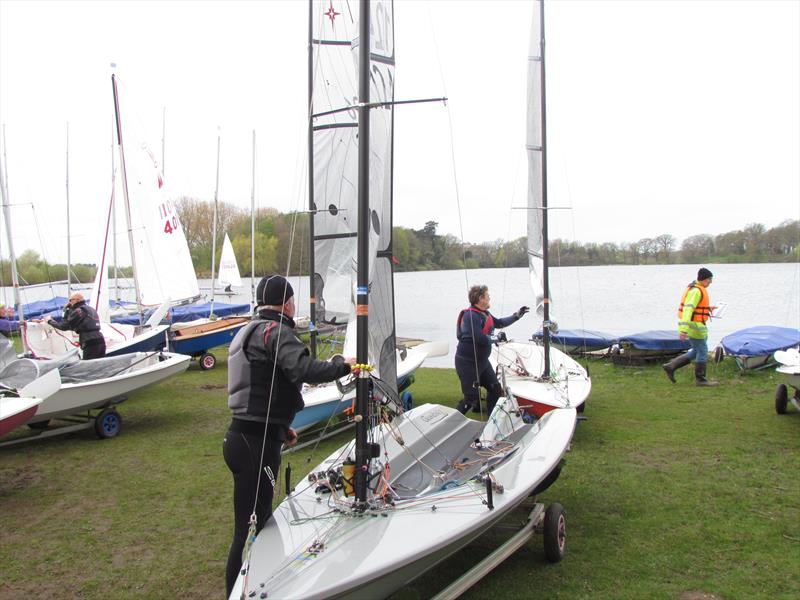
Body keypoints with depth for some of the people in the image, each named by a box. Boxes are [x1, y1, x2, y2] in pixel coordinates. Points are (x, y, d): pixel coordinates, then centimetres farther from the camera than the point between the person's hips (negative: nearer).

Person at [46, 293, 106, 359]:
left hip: (90, 345, -8)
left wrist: (50, 321, 12)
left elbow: (64, 326, -3)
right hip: (101, 342, 8)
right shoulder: (91, 309, 22)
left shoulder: (79, 311, -4)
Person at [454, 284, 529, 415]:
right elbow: (480, 339, -30)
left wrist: (517, 316, 22)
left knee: (495, 389, 14)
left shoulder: (485, 314, 8)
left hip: (482, 360, 10)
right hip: (467, 363, -10)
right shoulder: (471, 315, -23)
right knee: (472, 397, -7)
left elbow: (499, 323, 26)